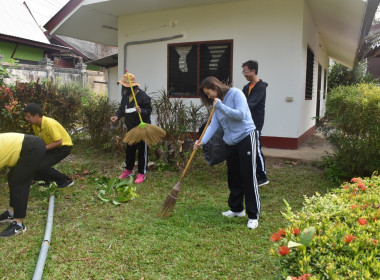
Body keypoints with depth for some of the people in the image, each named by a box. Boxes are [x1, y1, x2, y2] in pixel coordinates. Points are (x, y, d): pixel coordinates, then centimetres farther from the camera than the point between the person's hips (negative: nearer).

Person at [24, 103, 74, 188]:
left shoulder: (49, 124, -29)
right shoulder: (35, 125, -3)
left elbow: (59, 142, -28)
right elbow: (40, 139, 10)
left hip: (63, 146, -9)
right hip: (51, 146, 9)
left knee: (41, 167, -22)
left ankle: (66, 181, -5)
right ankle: (47, 180, 19)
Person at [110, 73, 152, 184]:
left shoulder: (143, 96, -19)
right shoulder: (125, 96, 3)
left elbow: (149, 110, -16)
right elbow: (122, 108, 12)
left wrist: (141, 111, -36)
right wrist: (117, 116, -6)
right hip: (131, 128, 7)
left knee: (142, 150, 3)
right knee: (129, 149, 18)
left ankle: (142, 173, 13)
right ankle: (128, 170, 35)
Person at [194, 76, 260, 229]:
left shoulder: (235, 93, -9)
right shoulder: (217, 103, 11)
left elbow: (241, 114, -21)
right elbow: (213, 124, 2)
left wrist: (221, 106, -19)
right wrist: (202, 140, -12)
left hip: (245, 138, -8)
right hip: (230, 142, 8)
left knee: (248, 177, -6)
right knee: (233, 178, 14)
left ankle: (253, 215, 3)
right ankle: (236, 209, 29)